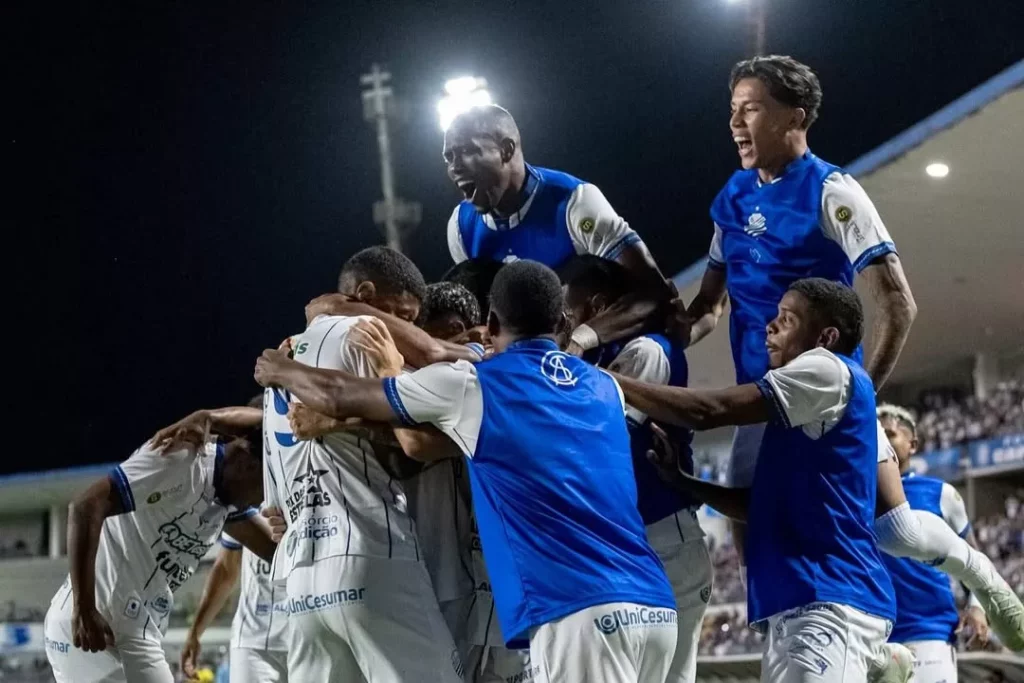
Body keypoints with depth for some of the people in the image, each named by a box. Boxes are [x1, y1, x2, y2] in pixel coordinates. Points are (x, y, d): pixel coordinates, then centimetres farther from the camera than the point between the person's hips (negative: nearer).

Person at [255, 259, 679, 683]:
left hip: (578, 612, -6)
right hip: (654, 607, 6)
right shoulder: (604, 388, 20)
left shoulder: (472, 385, 3)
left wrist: (279, 370, 36)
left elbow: (339, 397, 16)